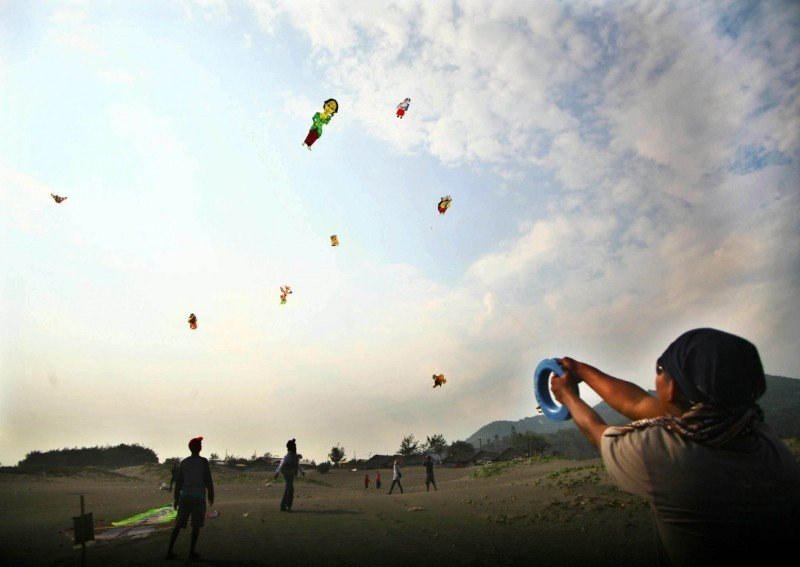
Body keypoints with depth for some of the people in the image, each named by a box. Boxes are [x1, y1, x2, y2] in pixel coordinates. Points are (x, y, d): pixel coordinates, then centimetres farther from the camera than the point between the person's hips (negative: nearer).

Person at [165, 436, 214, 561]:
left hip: (185, 497, 4)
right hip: (199, 497, -4)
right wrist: (211, 496, 3)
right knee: (196, 525, 5)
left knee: (178, 525, 10)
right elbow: (208, 481, -8)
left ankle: (169, 551, 9)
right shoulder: (203, 461, -8)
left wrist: (176, 499, 14)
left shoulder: (183, 462, 6)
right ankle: (192, 552, 7)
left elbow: (178, 482, 7)